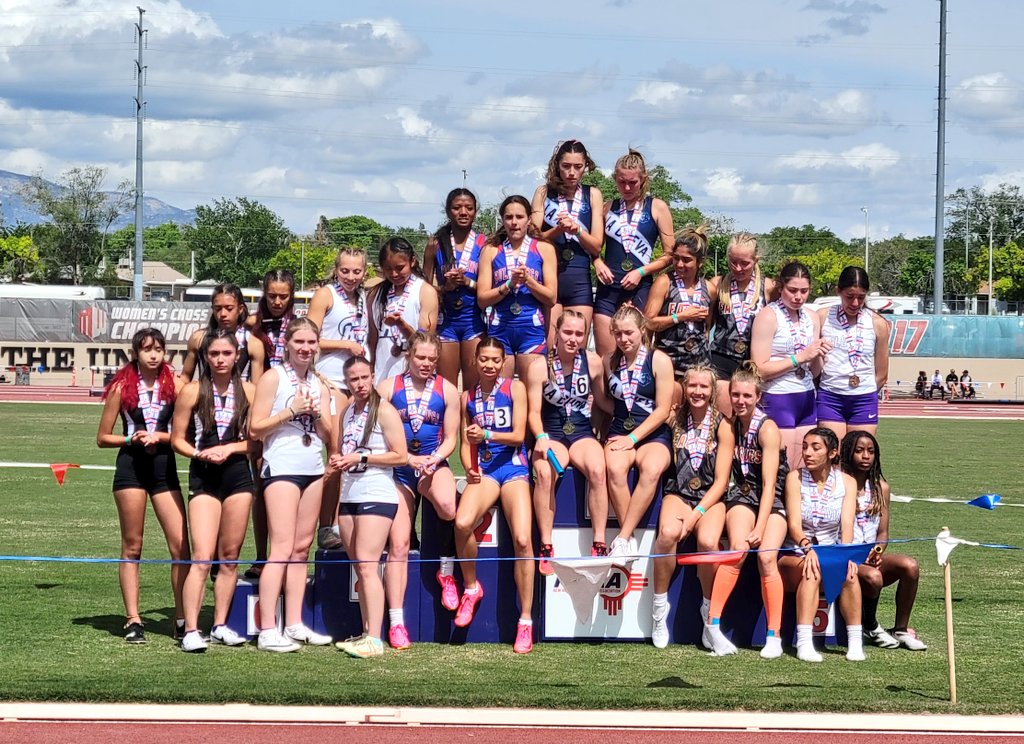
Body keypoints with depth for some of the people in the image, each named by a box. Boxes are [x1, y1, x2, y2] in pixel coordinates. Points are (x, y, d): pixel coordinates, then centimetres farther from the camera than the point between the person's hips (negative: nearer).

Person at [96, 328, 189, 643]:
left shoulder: (174, 384, 3)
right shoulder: (122, 386, 2)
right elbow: (103, 438, 5)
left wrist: (160, 436, -11)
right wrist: (132, 439, -10)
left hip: (165, 467, 1)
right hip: (131, 466, -1)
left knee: (180, 544, -6)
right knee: (132, 546, 3)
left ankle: (183, 620, 0)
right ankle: (133, 620, 6)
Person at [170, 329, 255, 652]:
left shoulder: (248, 391, 5)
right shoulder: (193, 392, -1)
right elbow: (177, 439, 2)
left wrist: (229, 448, -9)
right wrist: (200, 453, -15)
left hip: (238, 476, 3)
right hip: (203, 478, -3)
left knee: (230, 557, 8)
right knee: (202, 558, -12)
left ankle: (220, 626, 17)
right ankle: (190, 630, -15)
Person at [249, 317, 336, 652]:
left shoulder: (320, 384, 13)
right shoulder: (273, 378, -3)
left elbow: (329, 436, 12)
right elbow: (255, 428, -8)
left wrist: (316, 413, -6)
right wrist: (291, 411, -15)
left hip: (314, 470, 6)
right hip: (282, 469, -6)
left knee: (302, 548, 7)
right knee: (282, 549, -12)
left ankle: (294, 624, 12)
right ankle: (268, 631, -14)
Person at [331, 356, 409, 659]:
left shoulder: (384, 410, -6)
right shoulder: (347, 412, 15)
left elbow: (401, 456, -10)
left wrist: (360, 457, -14)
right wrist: (338, 460, 7)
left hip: (377, 496, -7)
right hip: (349, 496, 7)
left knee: (367, 564, -14)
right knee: (360, 567, 7)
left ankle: (374, 640, -17)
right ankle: (366, 634, 12)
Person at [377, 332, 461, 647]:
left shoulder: (447, 390, 4)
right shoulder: (388, 388, 1)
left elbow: (450, 438, 5)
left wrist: (432, 460, -15)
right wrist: (408, 458, -14)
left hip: (433, 465, 0)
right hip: (399, 471, 0)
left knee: (447, 506, -34)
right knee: (398, 544, -7)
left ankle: (446, 571, -8)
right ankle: (396, 622, -4)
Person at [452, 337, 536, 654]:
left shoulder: (515, 388, 4)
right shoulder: (468, 397, 14)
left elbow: (518, 435, -3)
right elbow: (466, 442, 14)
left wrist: (486, 435, -17)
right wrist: (469, 468, -6)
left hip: (513, 467, -2)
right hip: (483, 470, 2)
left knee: (522, 539, -19)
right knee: (462, 523, -30)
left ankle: (525, 621, -11)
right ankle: (471, 587, -4)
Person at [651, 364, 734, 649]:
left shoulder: (722, 426, 2)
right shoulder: (675, 420, 8)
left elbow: (721, 481, -3)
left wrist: (696, 514, -13)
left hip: (711, 498, -1)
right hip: (678, 494, 1)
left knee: (708, 541, -33)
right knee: (668, 532, -34)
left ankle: (710, 612, -9)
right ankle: (659, 609, -19)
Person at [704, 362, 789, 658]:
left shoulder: (768, 429, -15)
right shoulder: (729, 424, 0)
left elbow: (769, 484, -18)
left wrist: (760, 528, -24)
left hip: (773, 501, -2)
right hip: (742, 495, 3)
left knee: (766, 557, -24)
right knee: (739, 549, -26)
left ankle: (774, 636, -18)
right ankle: (713, 623, -26)